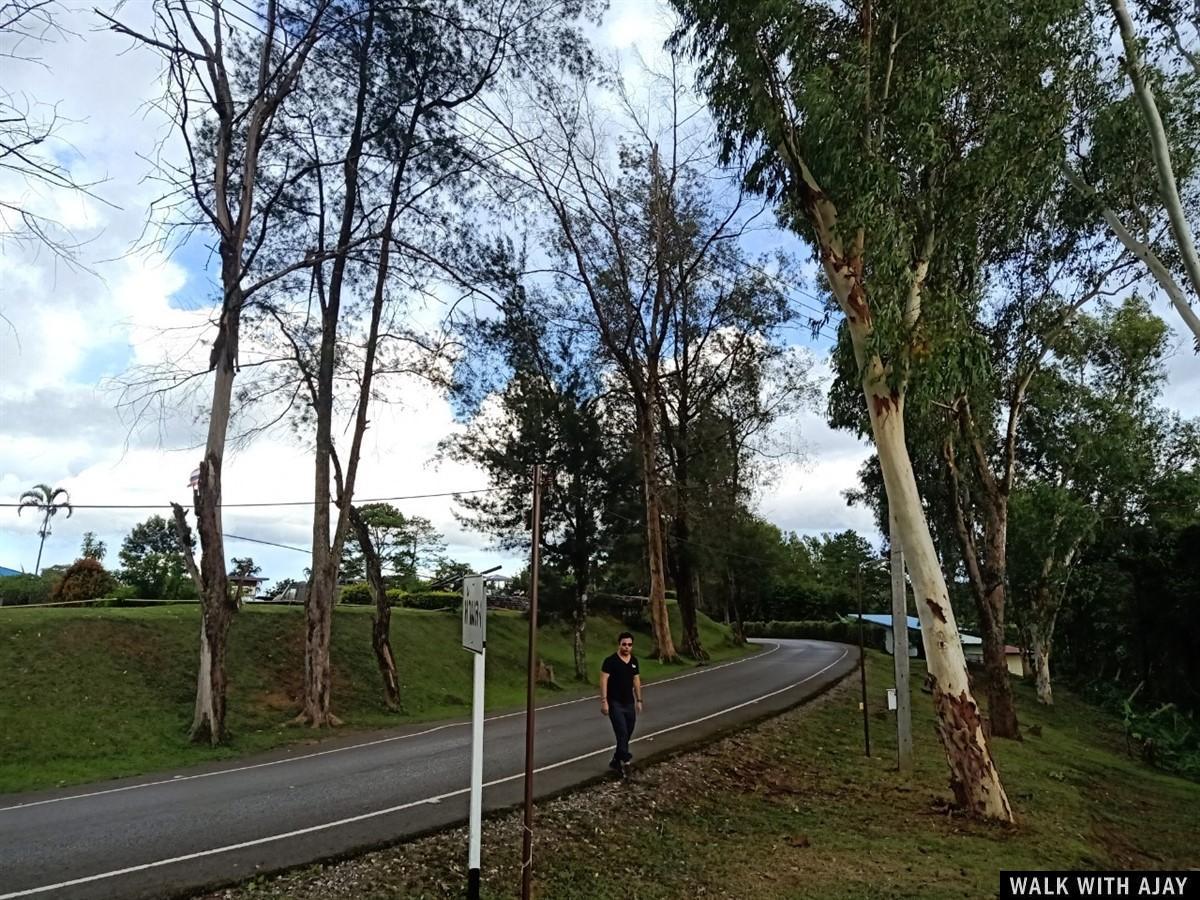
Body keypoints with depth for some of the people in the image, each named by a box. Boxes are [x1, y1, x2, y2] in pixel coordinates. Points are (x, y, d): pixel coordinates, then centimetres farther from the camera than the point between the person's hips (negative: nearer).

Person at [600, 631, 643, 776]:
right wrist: (604, 701, -19)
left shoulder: (634, 661, 6)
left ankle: (616, 762, 23)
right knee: (622, 733, -13)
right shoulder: (611, 661, -13)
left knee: (627, 734, 10)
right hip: (615, 703, -6)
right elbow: (603, 680, -14)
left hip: (629, 703, 6)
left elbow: (636, 680, 14)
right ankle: (625, 760, -7)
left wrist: (638, 700, 13)